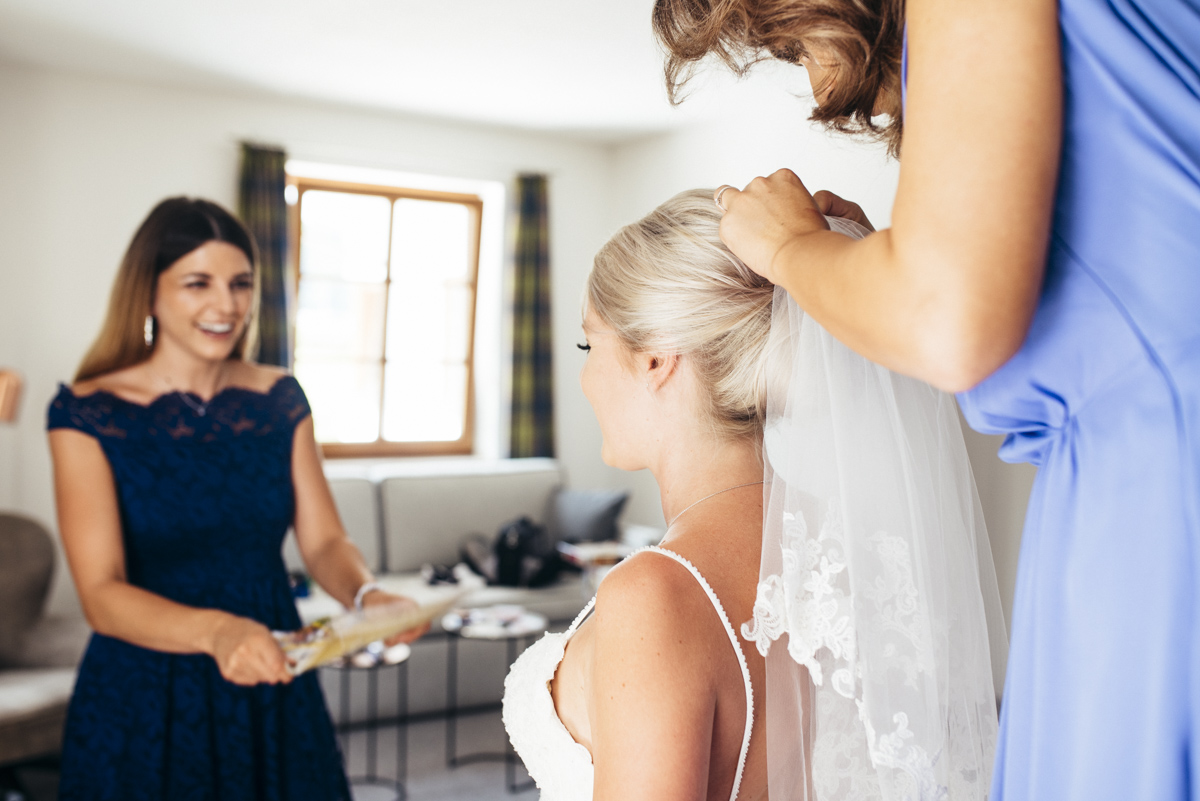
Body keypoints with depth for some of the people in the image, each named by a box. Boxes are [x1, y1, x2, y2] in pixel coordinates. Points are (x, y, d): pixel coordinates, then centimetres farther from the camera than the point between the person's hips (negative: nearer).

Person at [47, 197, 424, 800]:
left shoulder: (280, 400, 2)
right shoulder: (87, 413, -9)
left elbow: (323, 542, -1)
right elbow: (101, 595, -17)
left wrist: (368, 595, -23)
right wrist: (215, 630, -35)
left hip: (273, 692, 4)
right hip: (142, 702, -3)